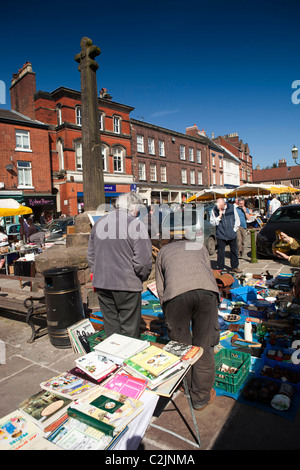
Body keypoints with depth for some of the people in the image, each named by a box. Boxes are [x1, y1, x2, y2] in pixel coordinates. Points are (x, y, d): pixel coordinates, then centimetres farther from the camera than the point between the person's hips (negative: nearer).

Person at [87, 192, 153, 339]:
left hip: (101, 283, 6)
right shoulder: (136, 225, -12)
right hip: (127, 284, -6)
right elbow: (143, 261, -14)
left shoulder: (99, 223, 8)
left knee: (111, 327, 18)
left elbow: (90, 255, 15)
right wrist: (142, 277, 3)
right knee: (129, 328, 8)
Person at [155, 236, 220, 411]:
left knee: (181, 343, 19)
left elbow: (160, 288, 29)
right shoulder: (200, 246, 37)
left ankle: (188, 387, 39)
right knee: (204, 345, 14)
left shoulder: (163, 251, 34)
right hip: (206, 290, 1)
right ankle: (202, 397, 30)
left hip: (176, 293, -1)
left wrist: (170, 315, 39)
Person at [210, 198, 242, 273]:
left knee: (234, 251, 11)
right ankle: (221, 268, 13)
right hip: (221, 235, -2)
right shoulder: (214, 210, -6)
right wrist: (219, 216, -17)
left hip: (232, 235, 2)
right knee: (221, 252, 0)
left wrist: (234, 229, 3)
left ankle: (234, 267, 25)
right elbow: (212, 222, -4)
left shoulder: (232, 208, -2)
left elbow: (237, 220, 8)